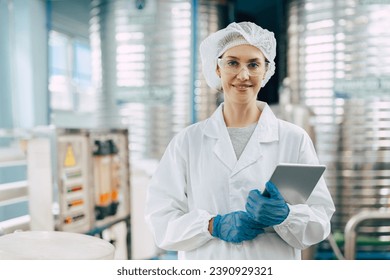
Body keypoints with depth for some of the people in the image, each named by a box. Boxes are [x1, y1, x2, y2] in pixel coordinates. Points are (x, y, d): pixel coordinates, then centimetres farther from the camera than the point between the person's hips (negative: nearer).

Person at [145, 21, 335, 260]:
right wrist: (215, 225, -17)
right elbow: (161, 219, -3)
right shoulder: (188, 141, 1)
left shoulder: (295, 139, 0)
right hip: (205, 265, 1)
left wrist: (284, 215, -21)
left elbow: (320, 221, -2)